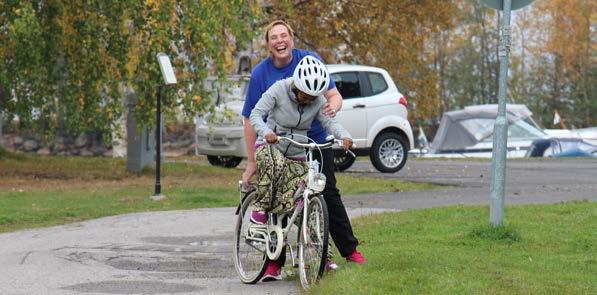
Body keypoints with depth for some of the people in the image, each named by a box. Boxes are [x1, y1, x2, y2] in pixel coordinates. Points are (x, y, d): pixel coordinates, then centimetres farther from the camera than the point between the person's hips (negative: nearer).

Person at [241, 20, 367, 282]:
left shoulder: (310, 60, -9)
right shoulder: (260, 74, -12)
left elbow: (334, 95, -8)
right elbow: (250, 120, -11)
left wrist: (332, 106, -33)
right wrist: (251, 162, -13)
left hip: (316, 141, 1)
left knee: (329, 194, 1)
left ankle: (349, 250, 13)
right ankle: (274, 262, 3)